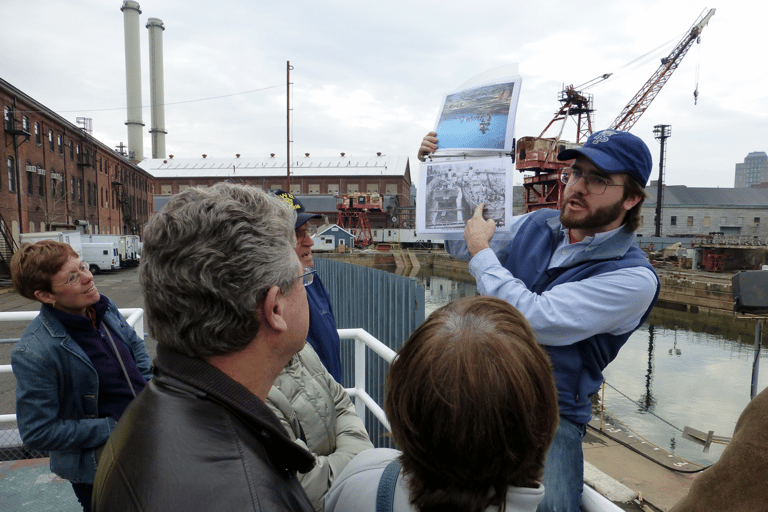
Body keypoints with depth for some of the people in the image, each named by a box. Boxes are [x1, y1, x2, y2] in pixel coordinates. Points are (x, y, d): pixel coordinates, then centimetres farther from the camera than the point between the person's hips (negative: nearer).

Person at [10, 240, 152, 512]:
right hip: (99, 469, -6)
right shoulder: (34, 354, -28)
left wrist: (149, 388, -3)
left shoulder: (104, 307, -8)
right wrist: (112, 429, -22)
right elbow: (37, 433, -23)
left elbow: (135, 344, 10)